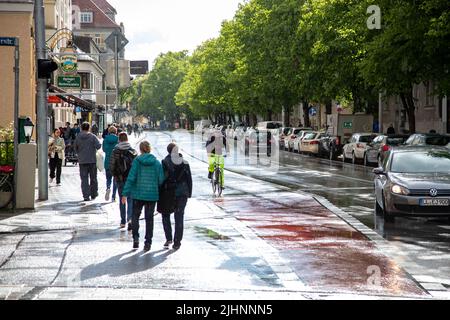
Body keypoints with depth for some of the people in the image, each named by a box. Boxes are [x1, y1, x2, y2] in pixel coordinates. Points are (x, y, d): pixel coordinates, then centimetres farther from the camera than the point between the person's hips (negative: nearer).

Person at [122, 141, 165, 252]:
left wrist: (125, 193, -7)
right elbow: (161, 180, -3)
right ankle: (148, 243, 11)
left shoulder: (137, 161, -8)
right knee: (149, 218, 10)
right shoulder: (156, 162, -3)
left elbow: (131, 177, -10)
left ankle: (135, 237, 2)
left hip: (138, 194, -1)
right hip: (152, 195, 1)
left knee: (135, 216, 16)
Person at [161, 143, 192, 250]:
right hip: (182, 193, 2)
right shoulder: (185, 163, 0)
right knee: (179, 217, 5)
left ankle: (168, 238, 8)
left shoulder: (165, 162, -8)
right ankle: (177, 242, 4)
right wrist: (189, 193, 10)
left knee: (165, 215, 15)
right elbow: (189, 179, 4)